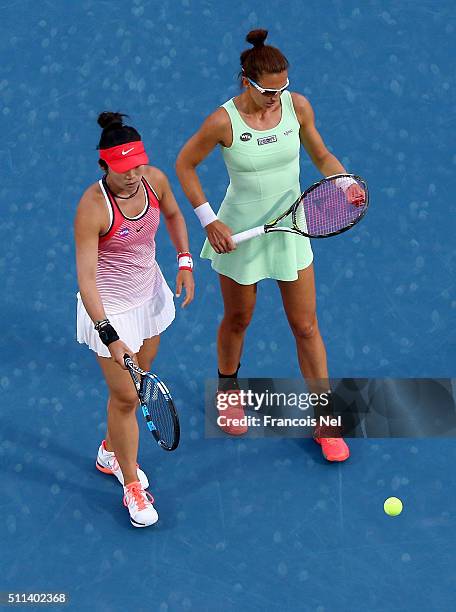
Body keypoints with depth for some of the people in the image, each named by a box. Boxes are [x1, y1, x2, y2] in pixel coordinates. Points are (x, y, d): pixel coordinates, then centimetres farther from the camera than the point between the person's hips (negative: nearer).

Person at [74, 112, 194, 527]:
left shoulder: (154, 179, -14)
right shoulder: (92, 208, -31)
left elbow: (173, 215, 11)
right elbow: (86, 277, -31)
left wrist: (185, 262, 2)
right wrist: (108, 336, -35)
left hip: (150, 294, 6)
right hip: (110, 309, -6)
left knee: (139, 382, 21)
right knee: (125, 397, 1)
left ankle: (110, 454, 46)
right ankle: (132, 486, 20)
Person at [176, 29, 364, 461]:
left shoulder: (297, 106, -12)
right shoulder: (223, 122, -22)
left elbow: (321, 156, 3)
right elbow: (184, 165, -7)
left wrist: (345, 182, -17)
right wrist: (208, 221, -12)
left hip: (291, 229, 2)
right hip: (239, 235, -2)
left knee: (306, 327, 6)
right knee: (237, 319, 18)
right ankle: (227, 389, 48)